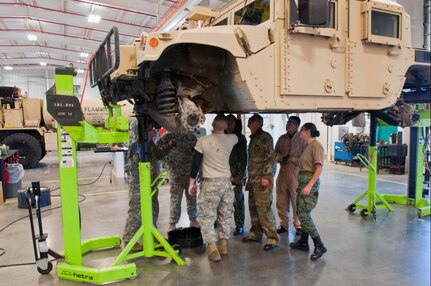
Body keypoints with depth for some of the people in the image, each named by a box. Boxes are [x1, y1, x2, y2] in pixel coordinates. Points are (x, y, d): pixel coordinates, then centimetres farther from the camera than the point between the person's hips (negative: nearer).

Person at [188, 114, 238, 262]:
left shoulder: (203, 141, -7)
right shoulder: (231, 139, 0)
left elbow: (196, 163, -5)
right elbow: (236, 134, 27)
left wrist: (191, 183, 3)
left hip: (210, 183, -3)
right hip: (226, 182, 4)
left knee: (207, 217, 4)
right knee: (225, 216, 17)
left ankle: (213, 250, 0)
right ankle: (223, 245, 25)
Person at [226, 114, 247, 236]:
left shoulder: (240, 138, 2)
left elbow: (243, 159, -1)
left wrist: (240, 176, -9)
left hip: (236, 175, -3)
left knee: (237, 201, 1)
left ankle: (239, 226, 12)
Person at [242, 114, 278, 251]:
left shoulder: (265, 136, -7)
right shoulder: (253, 138, 20)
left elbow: (270, 157, -15)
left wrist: (266, 176, -20)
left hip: (262, 179, -8)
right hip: (253, 179, 9)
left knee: (263, 208, -9)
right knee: (253, 207, 12)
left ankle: (272, 238, -1)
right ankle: (255, 233, 23)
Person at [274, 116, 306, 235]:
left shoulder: (302, 139, -4)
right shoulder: (282, 138, 12)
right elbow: (276, 154, 15)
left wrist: (292, 159, -13)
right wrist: (282, 158, -4)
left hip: (296, 173, -5)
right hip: (283, 172, 5)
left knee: (296, 200, -3)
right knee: (282, 201, 8)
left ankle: (298, 225, 12)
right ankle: (284, 224, 22)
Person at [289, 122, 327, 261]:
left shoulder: (316, 145, -11)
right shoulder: (308, 146, 14)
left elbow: (319, 167, -18)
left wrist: (309, 185, -24)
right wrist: (300, 184, 14)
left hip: (310, 182, -9)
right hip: (303, 181, 9)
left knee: (304, 214, -10)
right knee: (302, 213, 13)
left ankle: (319, 246, 0)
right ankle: (303, 243, 24)